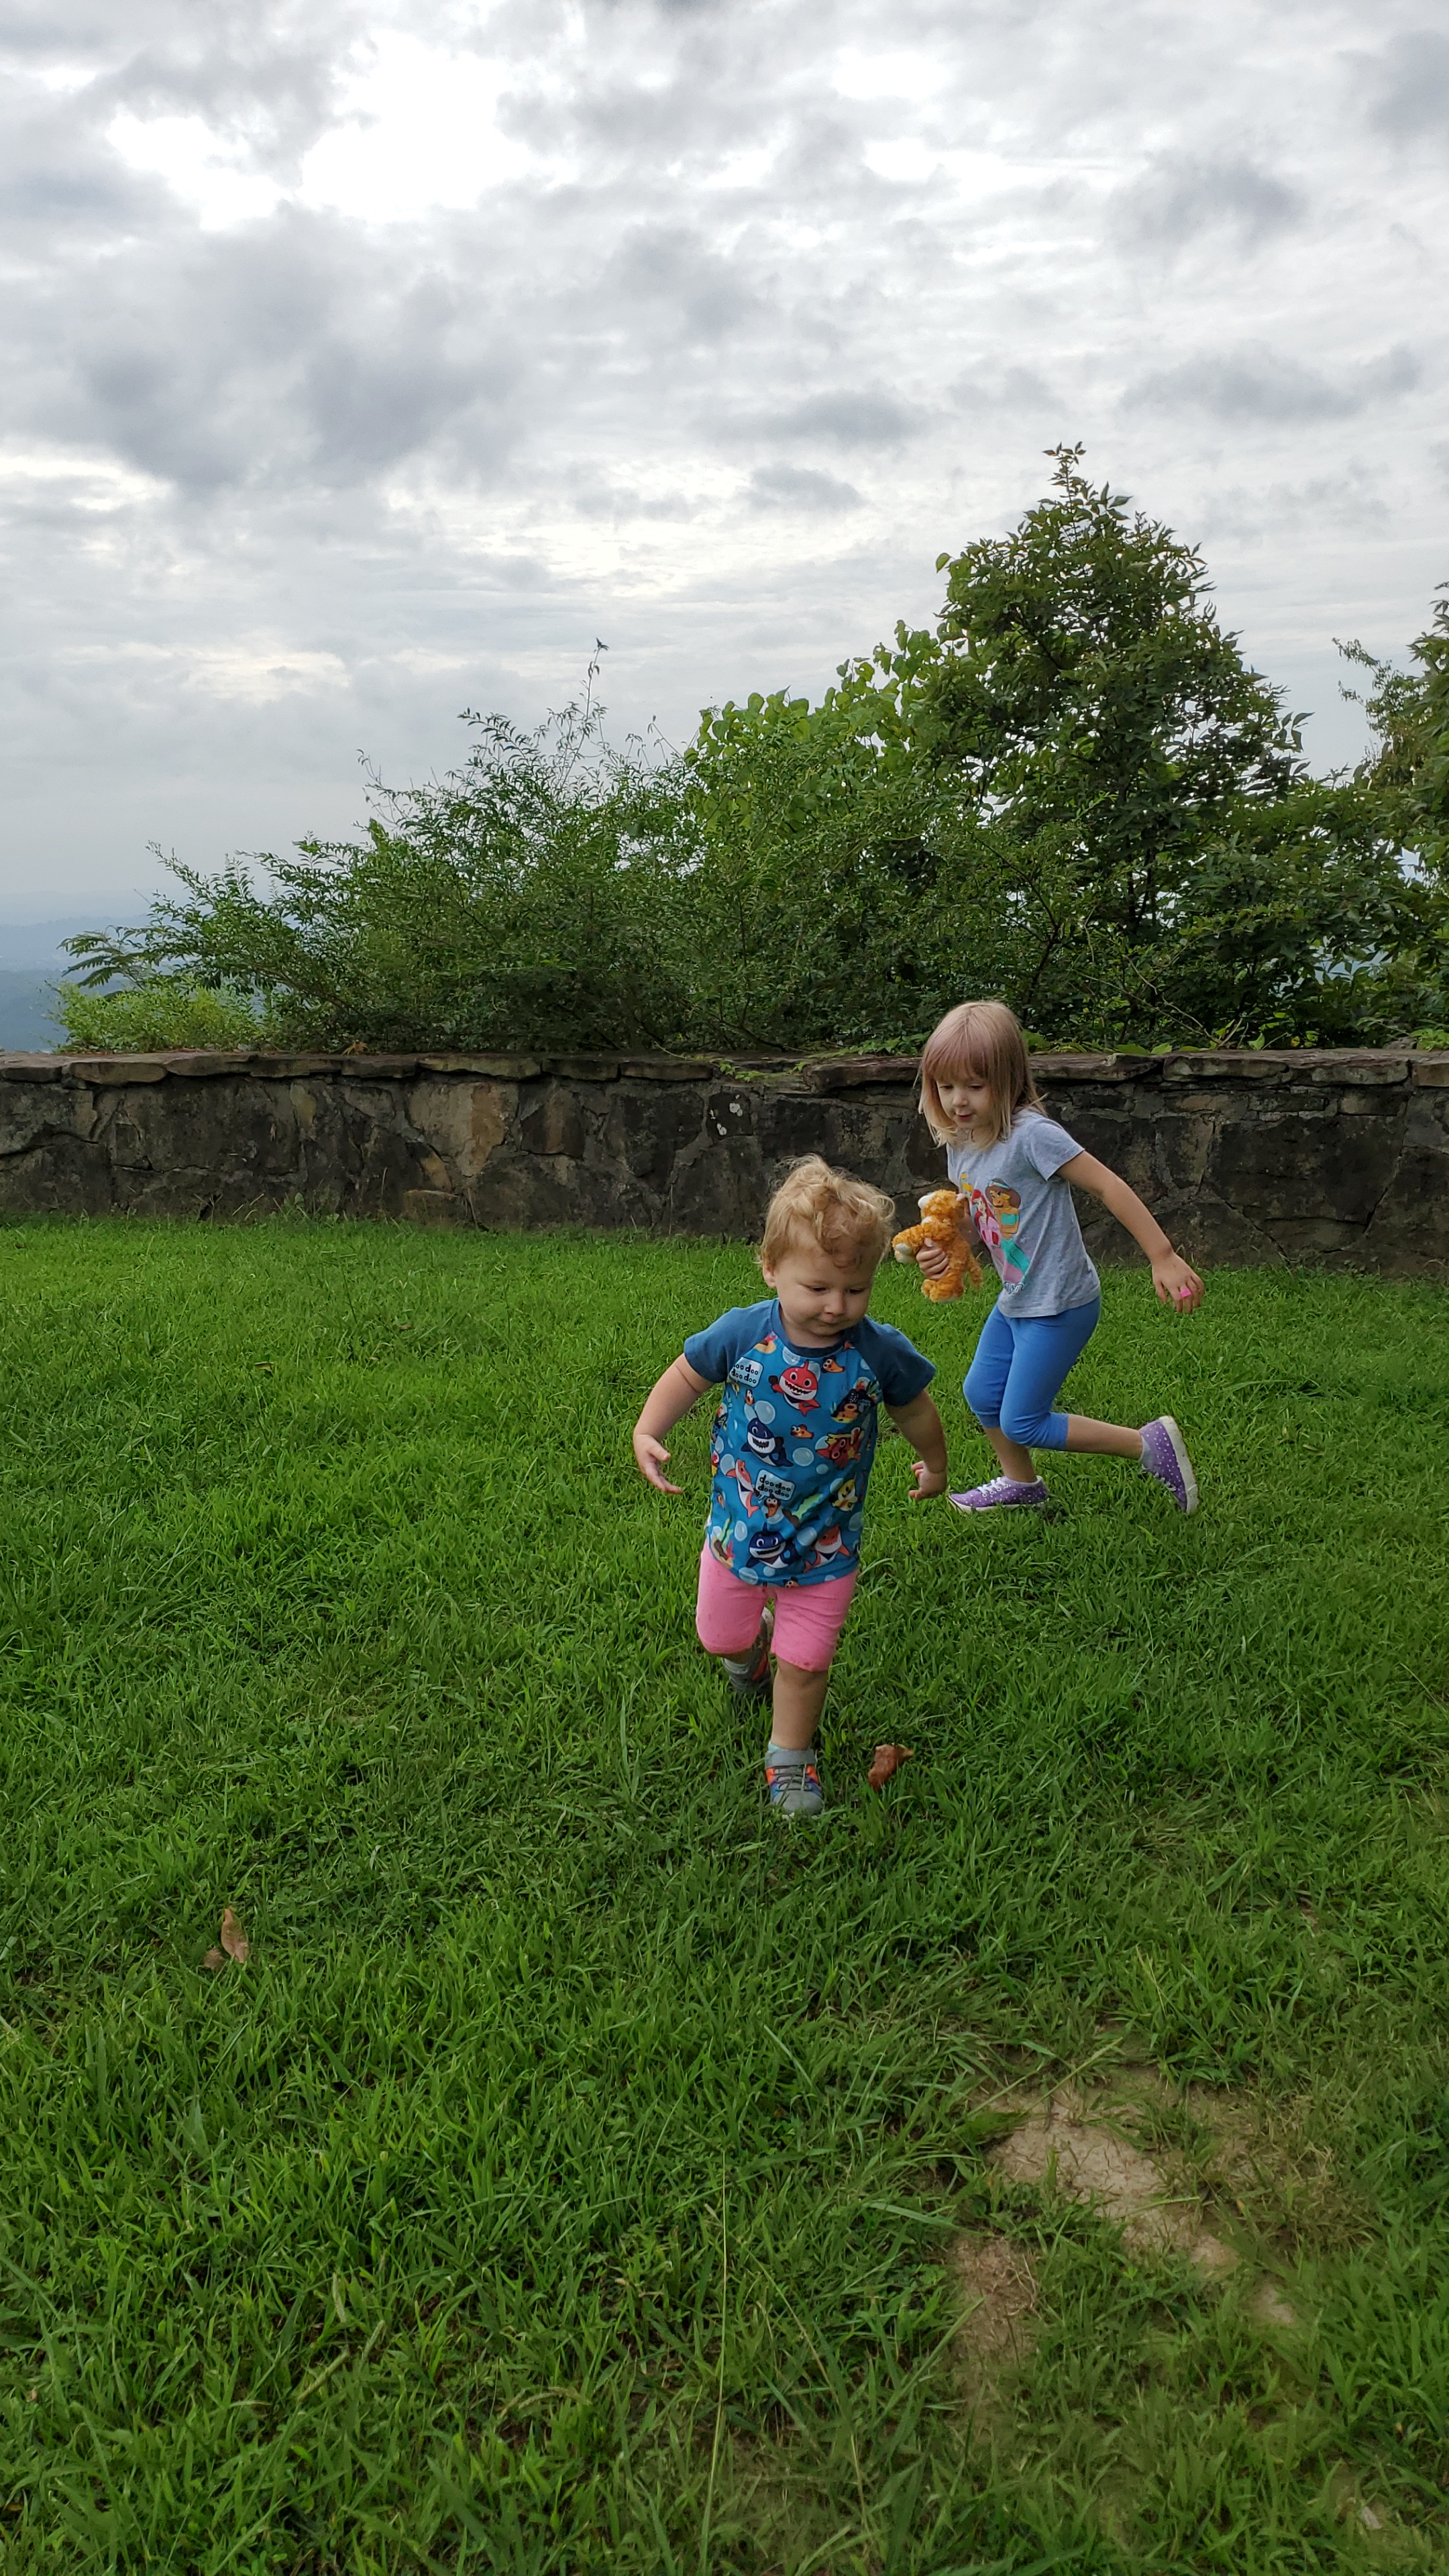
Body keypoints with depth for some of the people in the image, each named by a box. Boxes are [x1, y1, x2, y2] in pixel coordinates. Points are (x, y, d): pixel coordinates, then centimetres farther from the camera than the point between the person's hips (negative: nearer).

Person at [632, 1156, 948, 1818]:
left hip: (824, 1546, -1)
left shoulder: (881, 1353, -20)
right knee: (720, 1638, 21)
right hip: (739, 1530, 2)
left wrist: (934, 1464, 18)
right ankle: (752, 1641, 58)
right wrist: (647, 1432, -15)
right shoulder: (742, 1333, -20)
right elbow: (688, 1376, -2)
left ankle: (790, 1758, 32)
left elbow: (915, 1410, 1)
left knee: (804, 1664, 5)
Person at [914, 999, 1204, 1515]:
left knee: (1022, 1423, -3)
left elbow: (1108, 1186, -24)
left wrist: (1163, 1258, -26)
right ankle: (1020, 1484, 44)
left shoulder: (1031, 1135, -25)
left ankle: (1151, 1444, 8)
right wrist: (943, 1250, -6)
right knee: (981, 1394, 19)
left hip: (1060, 1304, -8)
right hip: (1015, 1300, 9)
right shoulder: (959, 1145, 1)